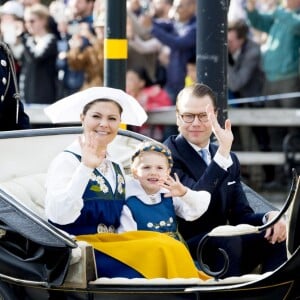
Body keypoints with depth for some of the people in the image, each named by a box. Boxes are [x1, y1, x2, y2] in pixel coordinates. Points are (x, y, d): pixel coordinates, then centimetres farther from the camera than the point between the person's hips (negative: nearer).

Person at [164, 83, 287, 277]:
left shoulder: (230, 160, 17)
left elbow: (241, 216, 13)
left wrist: (269, 218, -10)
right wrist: (223, 153, -27)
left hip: (220, 245, 7)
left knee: (277, 236, -13)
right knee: (228, 241, -33)